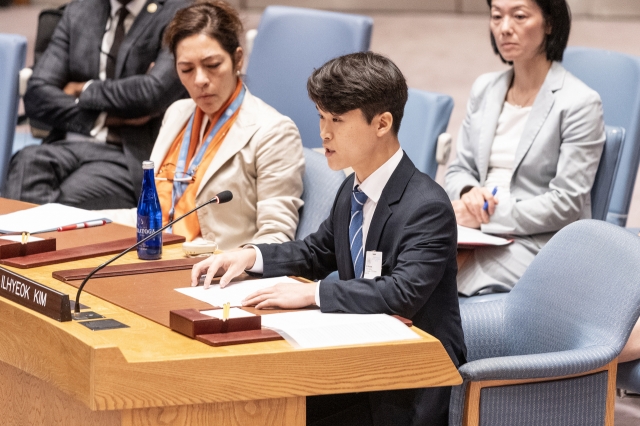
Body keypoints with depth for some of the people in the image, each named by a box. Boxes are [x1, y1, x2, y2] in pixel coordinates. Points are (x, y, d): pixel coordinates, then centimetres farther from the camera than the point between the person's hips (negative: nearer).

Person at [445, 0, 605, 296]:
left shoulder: (580, 103, -6)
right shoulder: (485, 89, 13)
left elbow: (566, 204, -11)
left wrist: (488, 217, -17)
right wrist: (469, 193, -8)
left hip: (538, 245, -6)